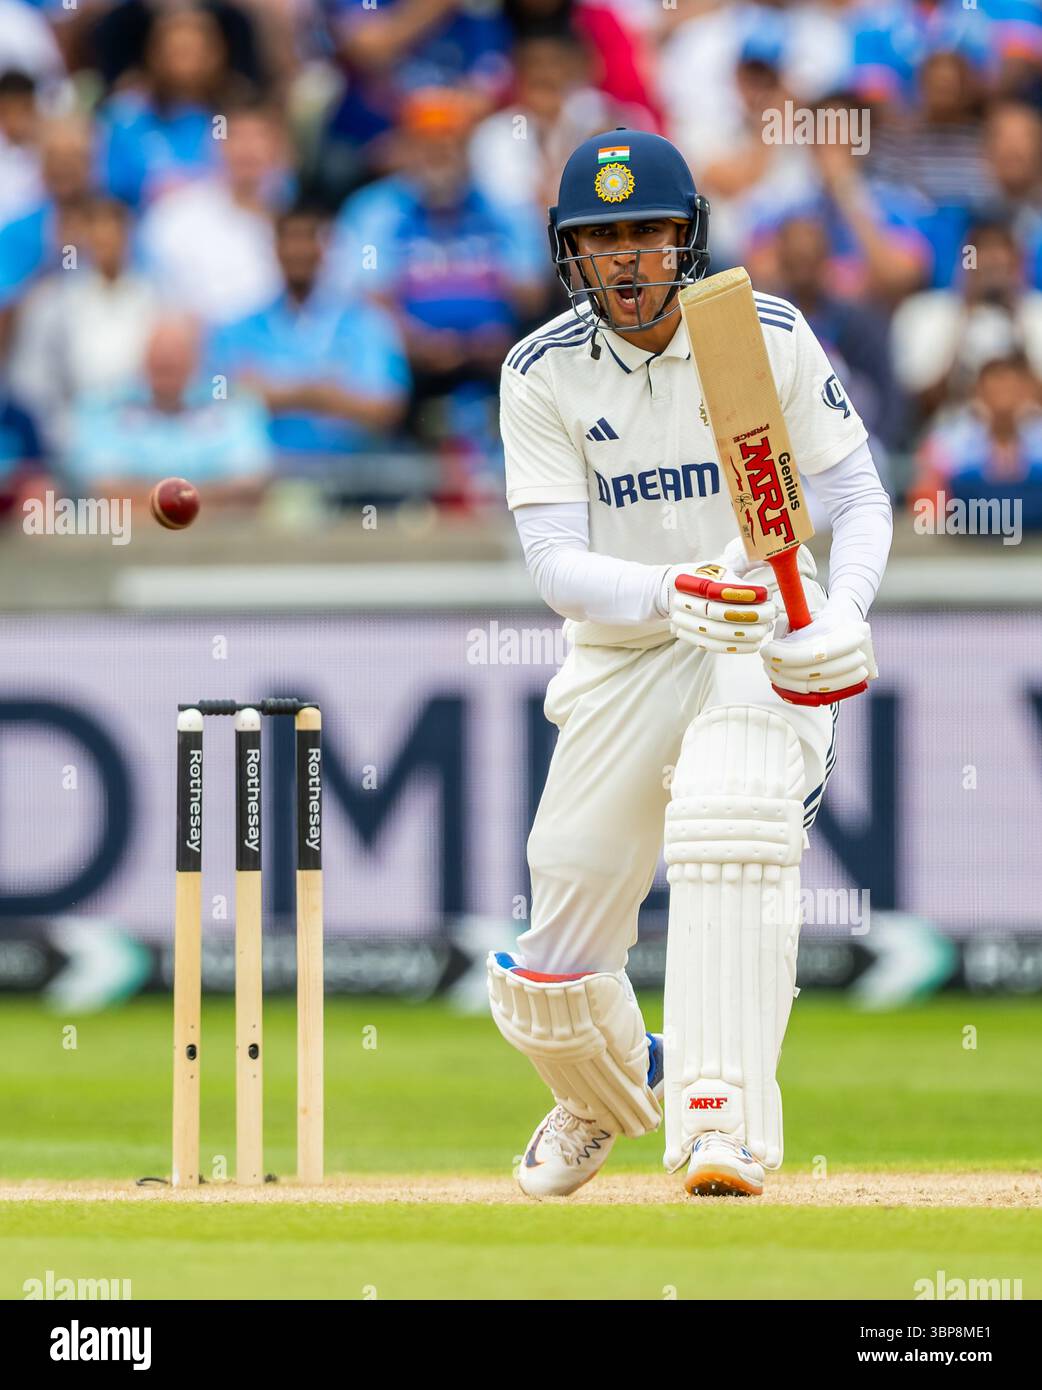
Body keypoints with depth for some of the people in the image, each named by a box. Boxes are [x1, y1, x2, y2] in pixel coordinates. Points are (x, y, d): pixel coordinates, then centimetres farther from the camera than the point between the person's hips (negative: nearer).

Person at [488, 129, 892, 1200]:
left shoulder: (769, 337, -9)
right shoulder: (543, 373, -8)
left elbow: (860, 501, -3)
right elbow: (554, 564, -16)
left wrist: (843, 613, -24)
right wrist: (669, 593, -35)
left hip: (766, 637, -2)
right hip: (621, 657, 2)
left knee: (731, 827, -36)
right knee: (548, 982, 4)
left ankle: (723, 1125, -37)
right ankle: (608, 1095, 41)